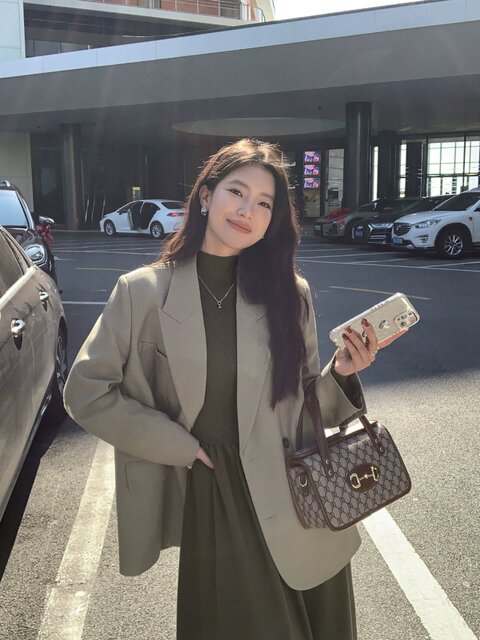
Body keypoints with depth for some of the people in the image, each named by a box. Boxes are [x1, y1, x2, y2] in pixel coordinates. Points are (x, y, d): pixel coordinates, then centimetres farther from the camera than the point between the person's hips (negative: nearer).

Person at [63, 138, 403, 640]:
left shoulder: (288, 293, -2)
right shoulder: (144, 292, -8)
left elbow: (301, 405, 3)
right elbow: (85, 392, -6)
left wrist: (339, 375, -17)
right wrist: (179, 445, -10)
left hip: (296, 507, 2)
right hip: (208, 501, -1)